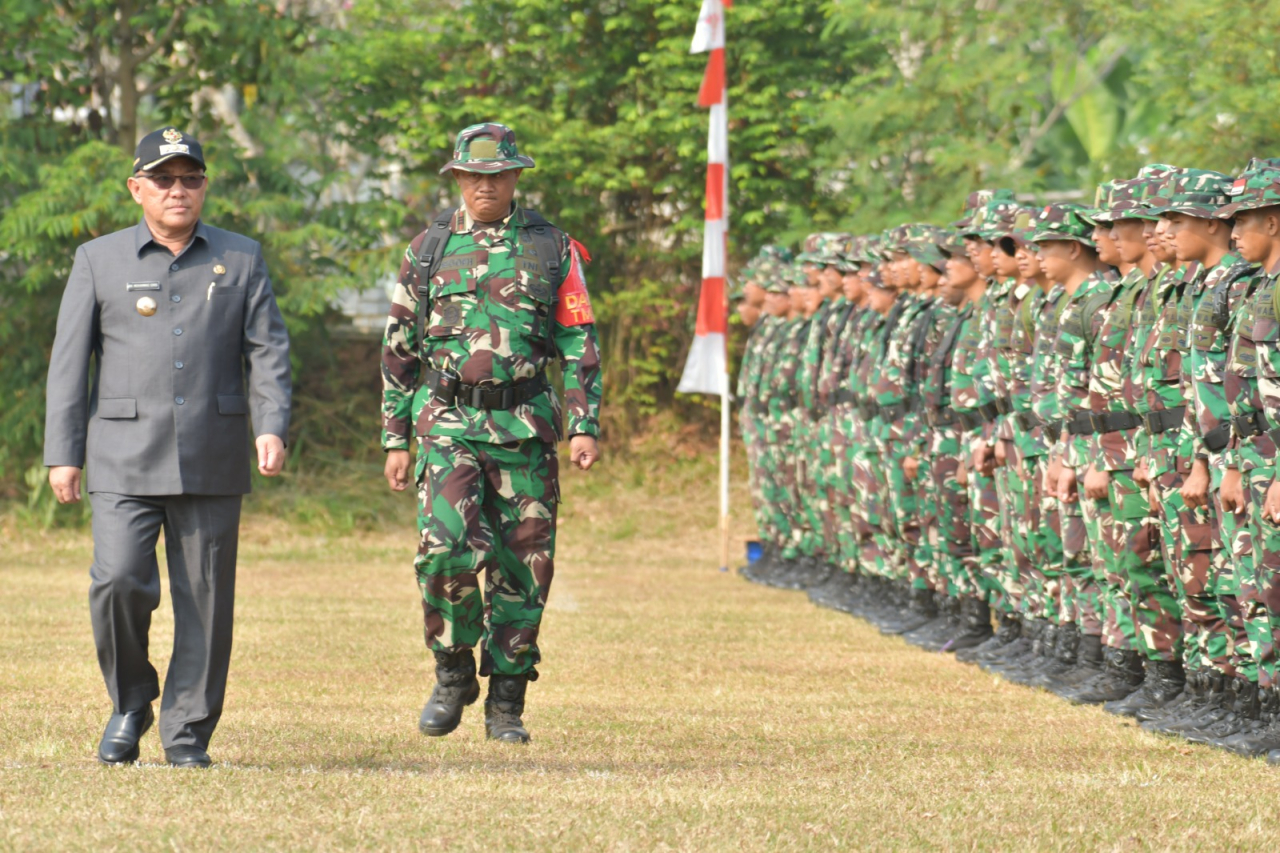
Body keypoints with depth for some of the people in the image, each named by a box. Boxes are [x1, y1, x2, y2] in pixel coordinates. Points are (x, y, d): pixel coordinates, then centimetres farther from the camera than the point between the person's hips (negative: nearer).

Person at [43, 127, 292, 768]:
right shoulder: (99, 261, 7)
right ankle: (130, 703, 10)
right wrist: (62, 454, -1)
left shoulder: (242, 259, 10)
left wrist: (271, 427, -11)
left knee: (206, 599, 1)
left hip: (212, 466, 1)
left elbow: (267, 350, 4)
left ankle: (188, 735, 11)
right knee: (118, 582, -14)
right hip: (125, 462, -1)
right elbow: (69, 361, 6)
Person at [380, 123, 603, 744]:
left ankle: (506, 704, 12)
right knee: (447, 547, -20)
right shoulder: (429, 250, 9)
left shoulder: (552, 249, 7)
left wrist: (584, 427, -2)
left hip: (525, 427, 1)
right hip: (448, 422, -1)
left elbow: (580, 344, 8)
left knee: (524, 565, 1)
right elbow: (398, 350, 12)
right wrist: (395, 440, 8)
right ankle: (452, 674, 1)